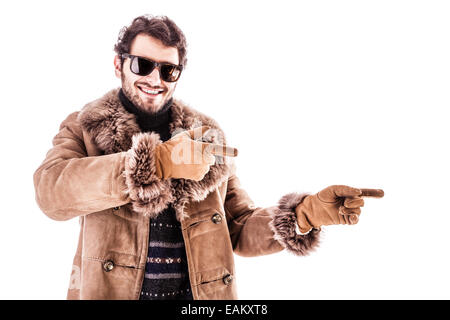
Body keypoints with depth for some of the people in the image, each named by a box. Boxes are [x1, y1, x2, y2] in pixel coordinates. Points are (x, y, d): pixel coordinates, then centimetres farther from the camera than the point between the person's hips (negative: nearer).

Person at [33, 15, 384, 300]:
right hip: (112, 289, -1)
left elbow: (239, 228, 5)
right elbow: (51, 190, -19)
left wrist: (304, 214, -12)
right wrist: (155, 161, -29)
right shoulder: (84, 128, 0)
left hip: (198, 293, 2)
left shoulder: (208, 138, 5)